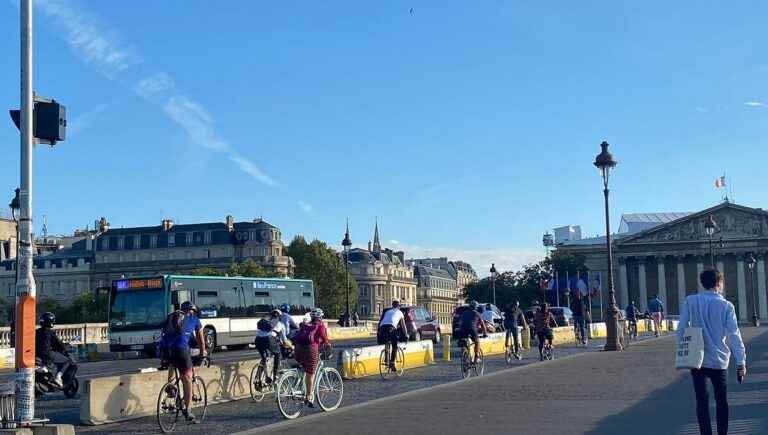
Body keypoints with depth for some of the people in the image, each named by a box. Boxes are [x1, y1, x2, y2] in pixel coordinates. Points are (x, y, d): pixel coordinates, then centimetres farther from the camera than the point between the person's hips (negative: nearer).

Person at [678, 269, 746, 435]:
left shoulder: (691, 301, -4)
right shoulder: (726, 306, -6)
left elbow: (682, 328, -4)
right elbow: (734, 335, -9)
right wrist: (741, 362, -6)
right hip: (719, 361, 0)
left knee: (702, 400, 5)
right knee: (721, 401, 16)